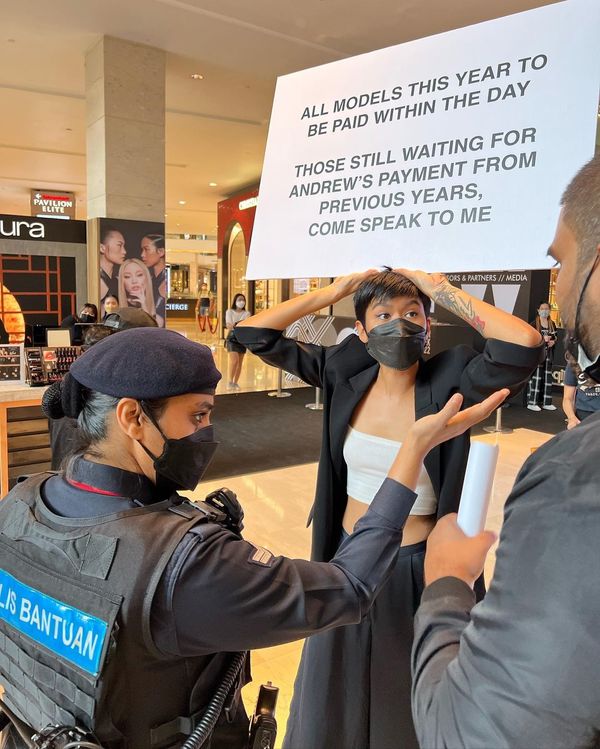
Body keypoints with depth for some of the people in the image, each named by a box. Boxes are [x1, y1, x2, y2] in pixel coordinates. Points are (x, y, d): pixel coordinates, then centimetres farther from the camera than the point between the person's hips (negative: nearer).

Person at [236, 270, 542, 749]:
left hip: (418, 566, -3)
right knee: (334, 696, 26)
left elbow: (525, 344, -35)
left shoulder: (449, 384, -18)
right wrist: (336, 291, -13)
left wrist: (441, 290, -24)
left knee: (406, 700, 22)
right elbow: (255, 333, -8)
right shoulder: (345, 375, -9)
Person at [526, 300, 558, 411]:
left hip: (548, 354, 6)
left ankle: (546, 402, 15)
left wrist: (553, 342, -4)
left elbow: (555, 337, 19)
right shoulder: (534, 324, -6)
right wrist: (542, 339, -19)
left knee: (547, 378, 8)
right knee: (536, 377, -9)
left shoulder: (552, 324, 11)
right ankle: (532, 402, -4)